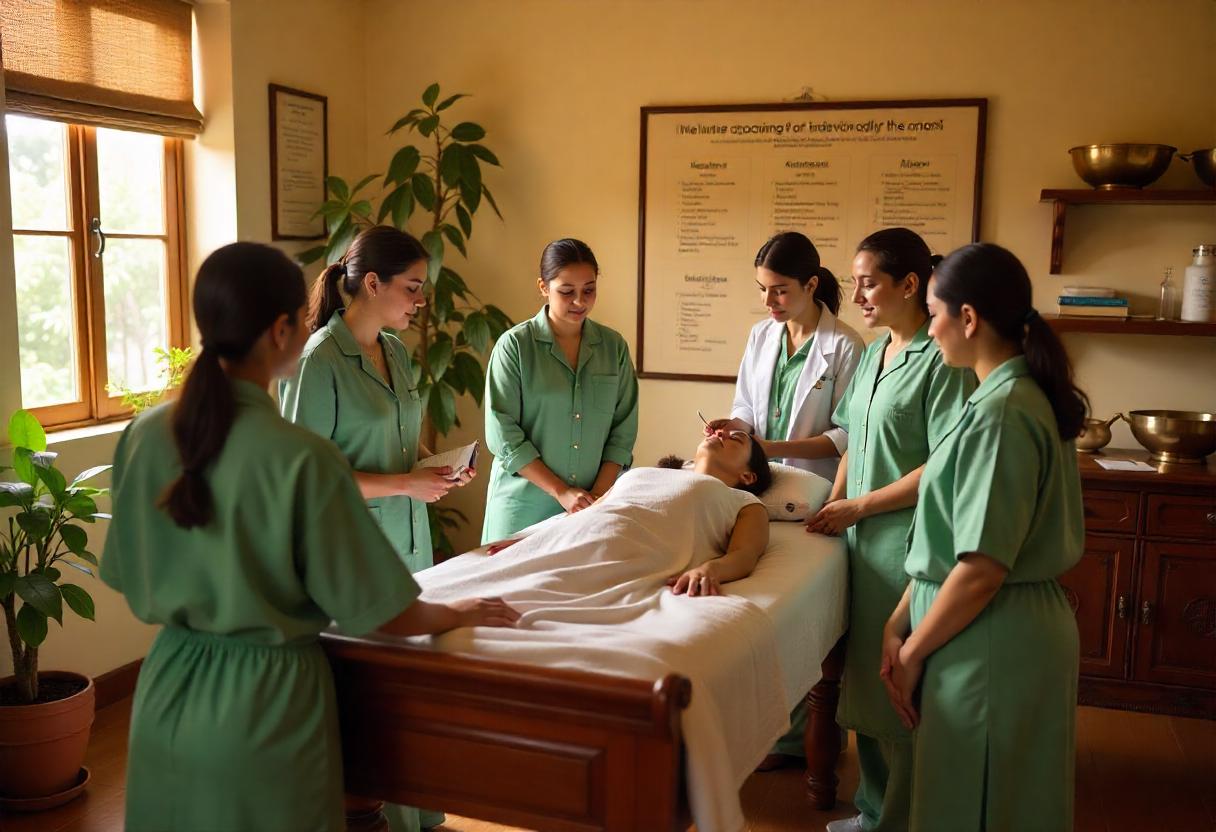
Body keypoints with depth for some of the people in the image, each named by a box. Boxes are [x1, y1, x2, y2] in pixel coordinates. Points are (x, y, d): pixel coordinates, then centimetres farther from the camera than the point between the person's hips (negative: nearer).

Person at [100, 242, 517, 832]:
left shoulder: (144, 435, -6)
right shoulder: (301, 459, -23)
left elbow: (129, 580, 6)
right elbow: (384, 614, -15)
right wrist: (460, 614, 4)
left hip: (167, 696, 5)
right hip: (264, 702, -5)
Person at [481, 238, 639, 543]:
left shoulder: (613, 346, 4)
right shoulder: (514, 345, -6)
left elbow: (623, 429, 5)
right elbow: (502, 434, -10)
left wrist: (600, 492, -7)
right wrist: (561, 491, -13)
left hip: (593, 507, 3)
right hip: (525, 506, -2)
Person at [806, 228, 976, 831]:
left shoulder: (941, 361, -12)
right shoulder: (873, 355, 12)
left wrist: (856, 507, -13)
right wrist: (831, 507, 3)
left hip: (908, 544, -8)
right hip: (864, 542, 8)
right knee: (865, 685, 16)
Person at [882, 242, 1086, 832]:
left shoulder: (1002, 413, -22)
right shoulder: (1019, 396, 8)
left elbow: (982, 570, -23)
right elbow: (955, 538, 9)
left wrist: (912, 653, -10)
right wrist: (899, 622, 8)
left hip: (992, 644, -9)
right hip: (1009, 631, 9)